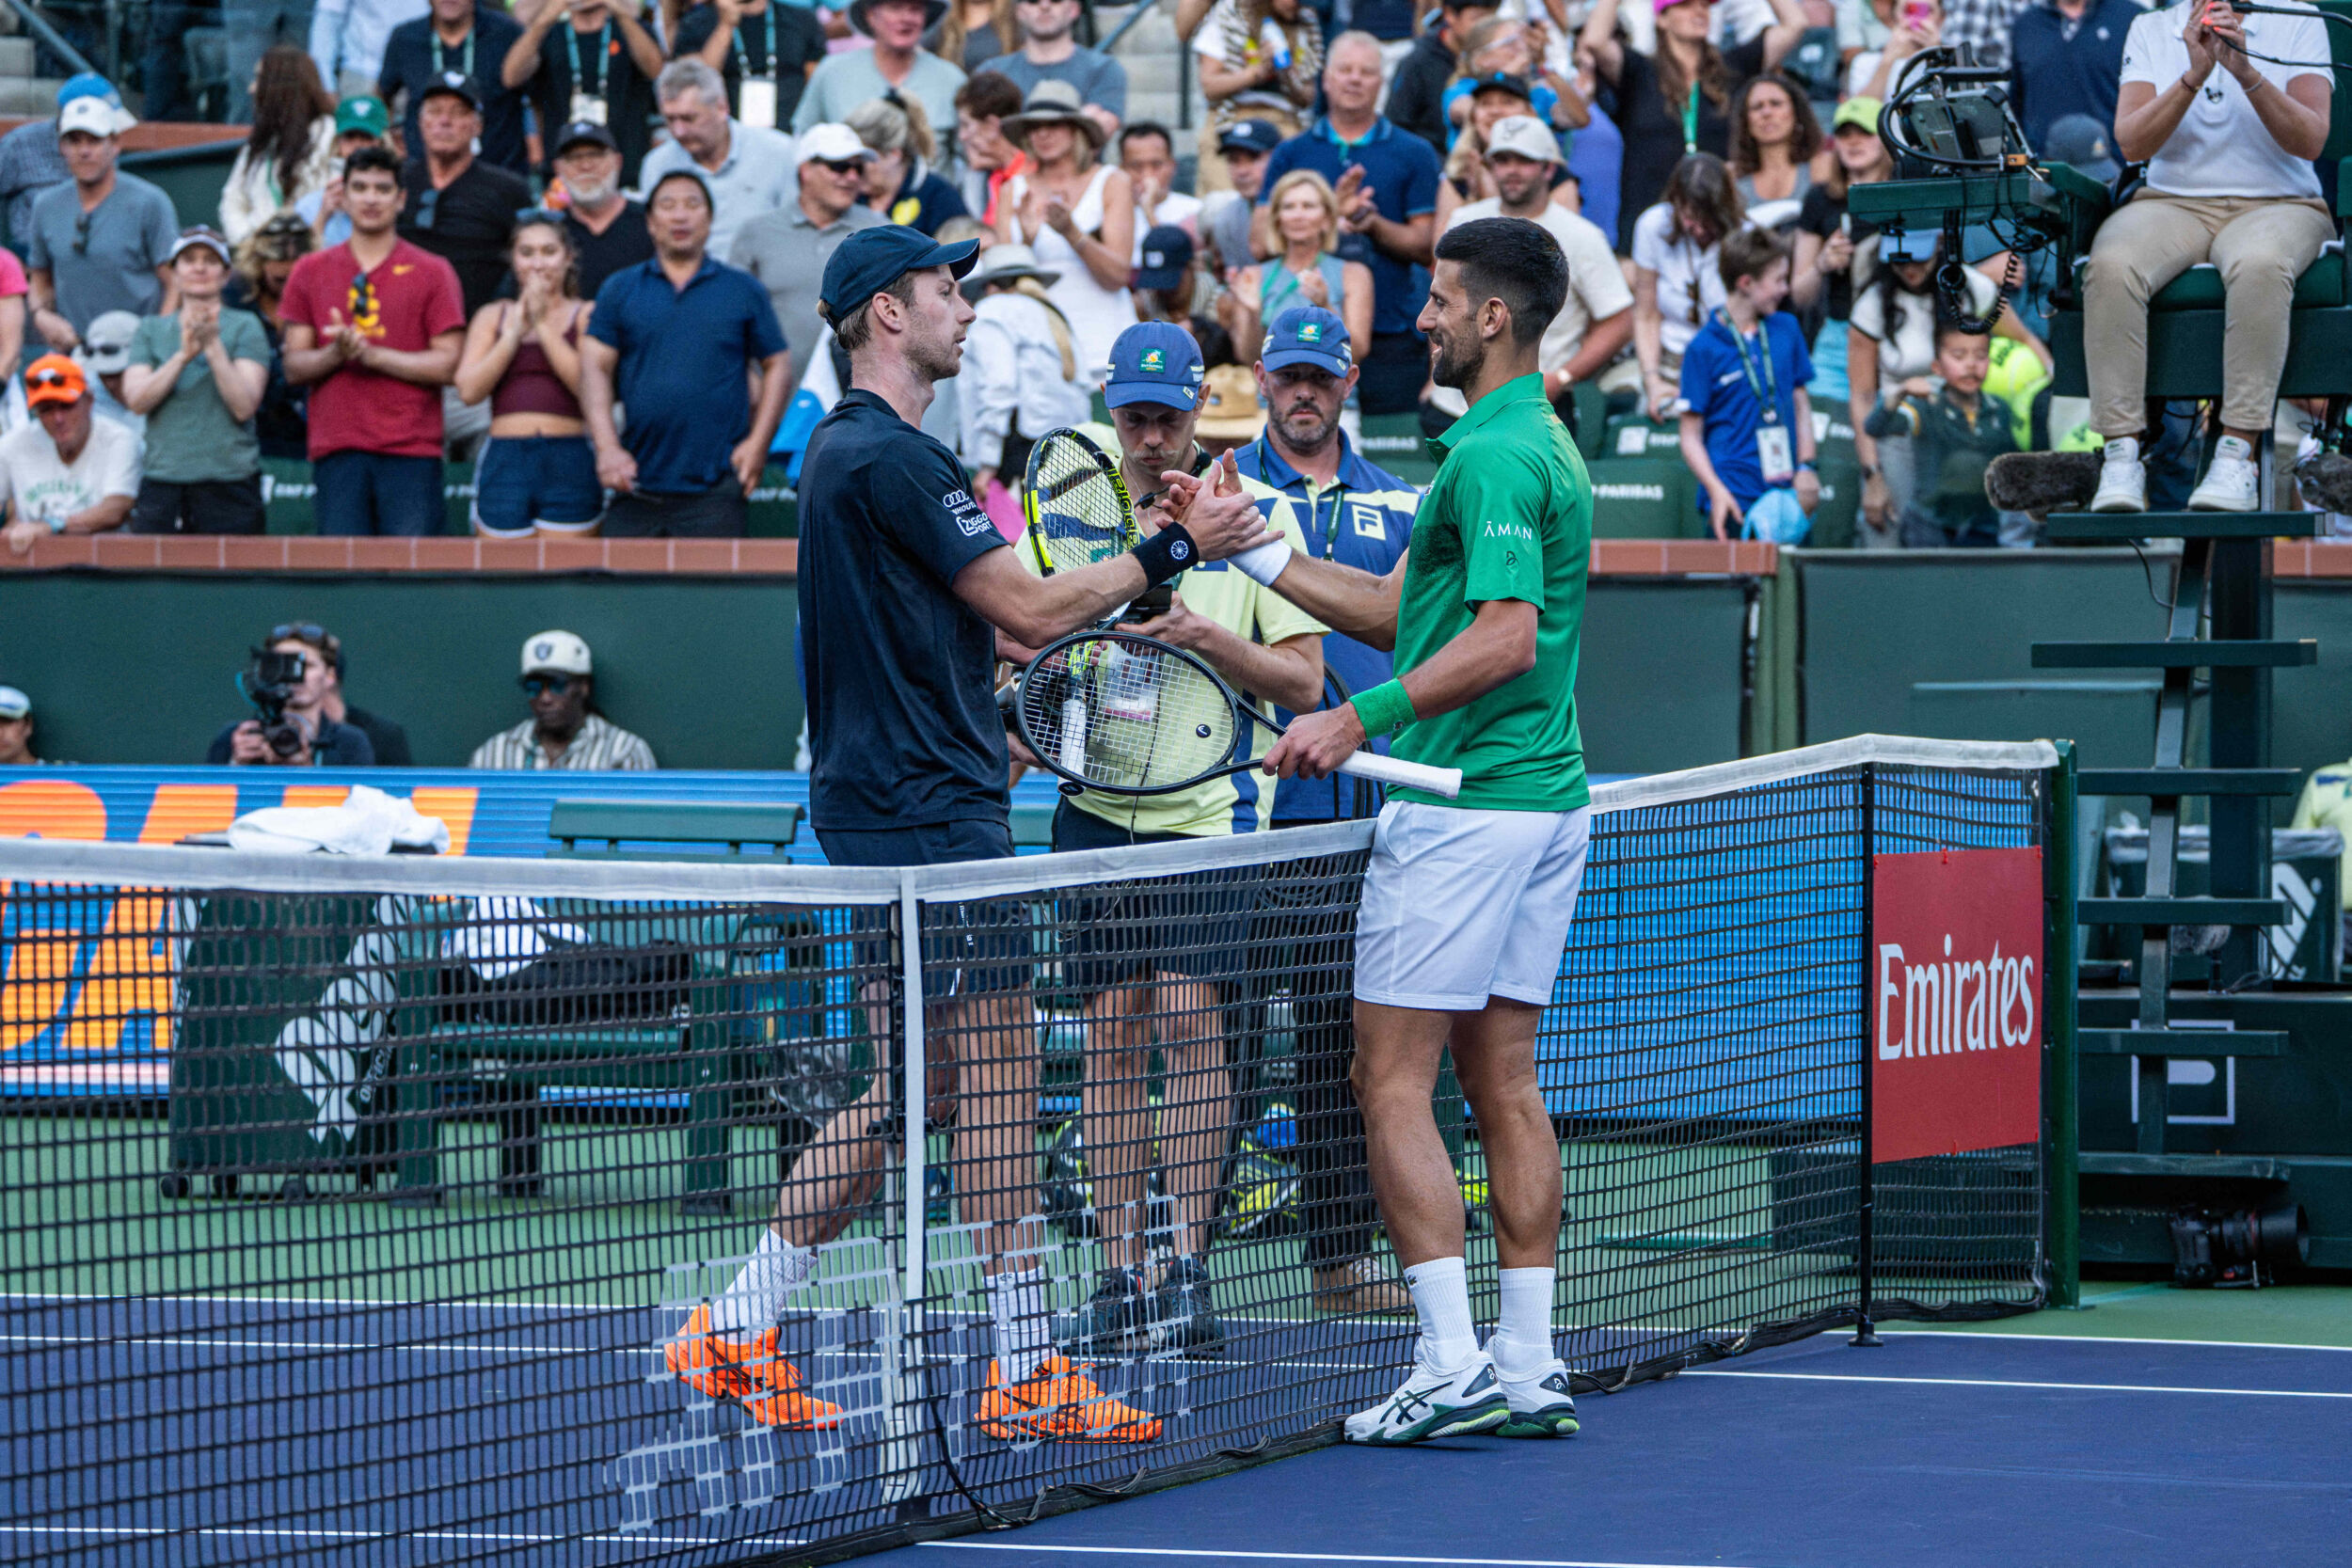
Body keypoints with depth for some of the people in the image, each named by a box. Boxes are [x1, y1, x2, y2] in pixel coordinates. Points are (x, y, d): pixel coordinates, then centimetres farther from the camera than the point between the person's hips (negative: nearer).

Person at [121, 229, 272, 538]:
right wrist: (183, 355, -8)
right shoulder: (151, 330, 16)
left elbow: (244, 407, -3)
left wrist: (213, 348, -11)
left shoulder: (244, 327, 8)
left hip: (228, 482, -2)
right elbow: (136, 400, 2)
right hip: (162, 482, 2)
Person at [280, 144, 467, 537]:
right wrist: (336, 354, -11)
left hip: (411, 450, -2)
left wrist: (371, 354, -12)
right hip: (336, 451, 2)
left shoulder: (431, 273, 7)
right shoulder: (310, 272, 14)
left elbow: (447, 364, -2)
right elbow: (294, 367, 10)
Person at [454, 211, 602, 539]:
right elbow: (468, 389, 4)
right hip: (504, 460, 2)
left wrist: (544, 325, -5)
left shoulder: (586, 315, 9)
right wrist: (515, 332, -1)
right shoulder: (493, 316, 16)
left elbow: (589, 386, -7)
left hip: (568, 465, -2)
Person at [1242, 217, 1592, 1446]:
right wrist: (1261, 557, 21)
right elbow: (1403, 610, 22)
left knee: (1394, 1083, -6)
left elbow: (1507, 637, -25)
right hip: (1546, 802, 10)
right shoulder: (1543, 445, 17)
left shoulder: (1494, 457, -15)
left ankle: (1453, 1366, -11)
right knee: (1503, 1081, 10)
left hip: (1463, 808, -10)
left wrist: (1357, 722, -24)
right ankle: (1528, 1369, 9)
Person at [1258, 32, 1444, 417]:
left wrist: (1374, 225, -12)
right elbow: (1262, 239, 2)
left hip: (1392, 338, -1)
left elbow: (1425, 246, 6)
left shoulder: (1413, 154, 10)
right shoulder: (1291, 154, 12)